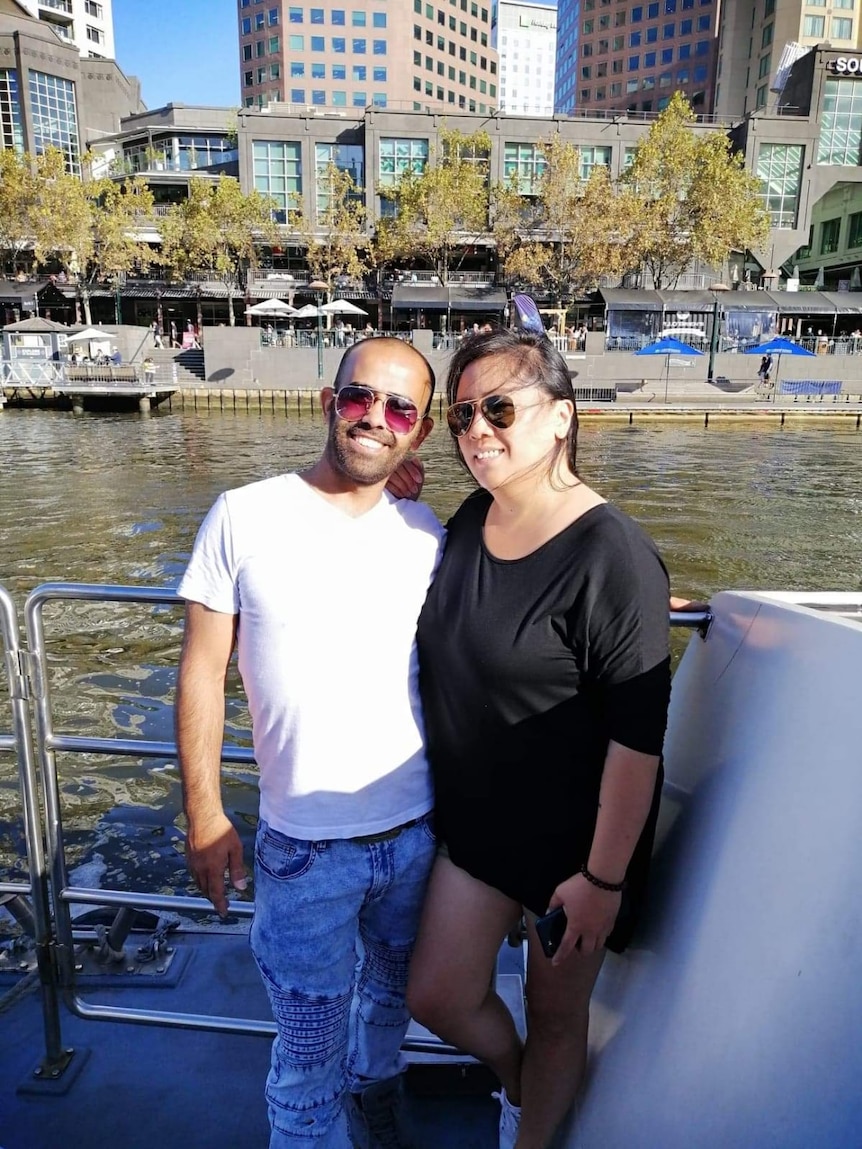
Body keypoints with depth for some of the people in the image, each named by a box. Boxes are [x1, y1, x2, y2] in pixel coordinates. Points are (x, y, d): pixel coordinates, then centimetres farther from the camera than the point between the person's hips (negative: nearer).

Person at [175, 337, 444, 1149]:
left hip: (418, 831, 4)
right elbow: (203, 670, -6)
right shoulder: (244, 518, -10)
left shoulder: (426, 534, -2)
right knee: (309, 1051, 13)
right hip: (305, 844, -3)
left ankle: (375, 1083, 57)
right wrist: (204, 812, -6)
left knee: (392, 990, 28)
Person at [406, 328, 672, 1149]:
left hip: (573, 835, -6)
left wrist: (603, 876, -17)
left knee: (555, 1016, 17)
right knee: (437, 998, 16)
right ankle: (515, 1080, 49)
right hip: (474, 816, 6)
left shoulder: (611, 556, -24)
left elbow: (637, 736, -21)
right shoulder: (469, 520, -2)